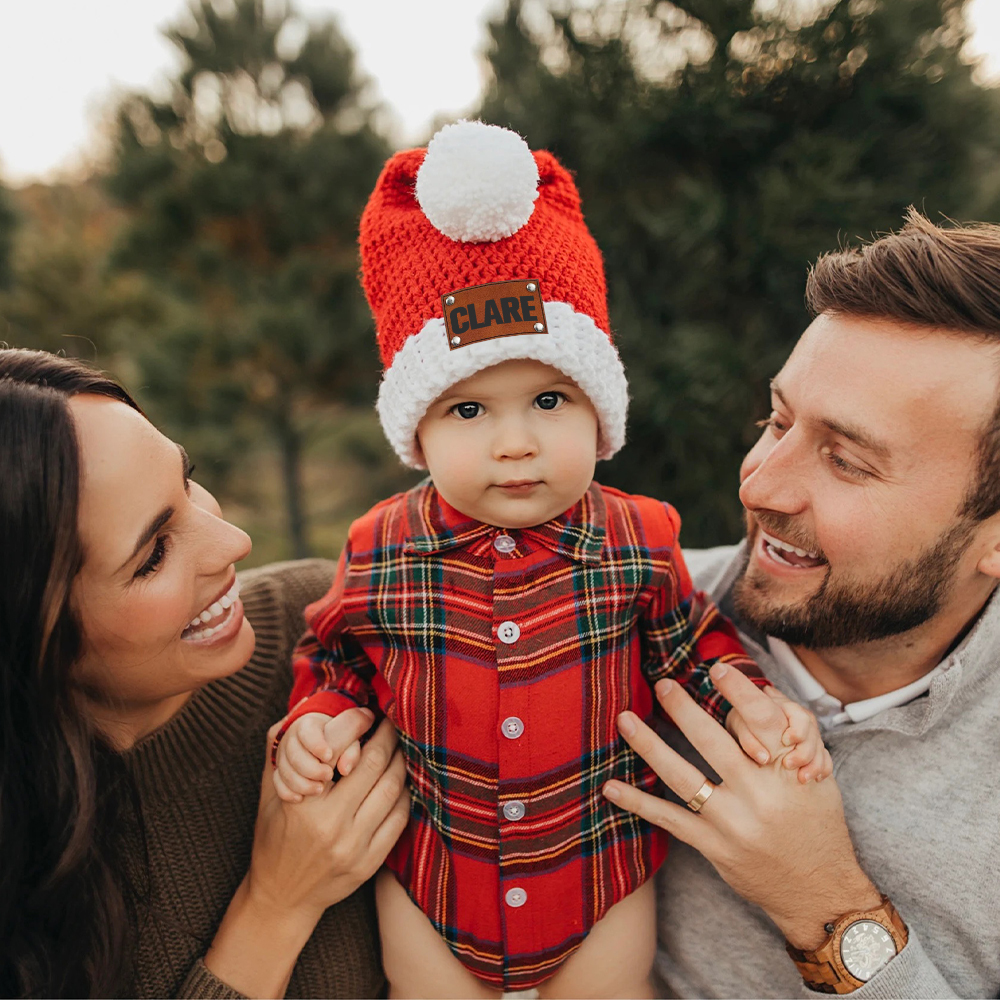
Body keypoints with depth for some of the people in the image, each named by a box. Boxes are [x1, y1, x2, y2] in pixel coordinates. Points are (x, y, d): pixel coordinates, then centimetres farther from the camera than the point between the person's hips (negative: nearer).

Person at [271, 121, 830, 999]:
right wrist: (314, 721, -15)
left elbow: (694, 646, 0)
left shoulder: (639, 544, -14)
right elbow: (335, 655, 3)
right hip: (429, 870, 1)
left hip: (603, 869, 0)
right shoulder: (381, 554, -13)